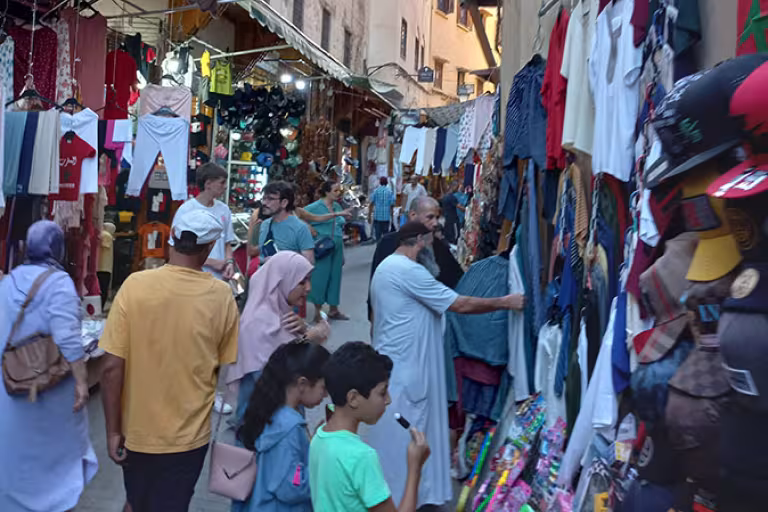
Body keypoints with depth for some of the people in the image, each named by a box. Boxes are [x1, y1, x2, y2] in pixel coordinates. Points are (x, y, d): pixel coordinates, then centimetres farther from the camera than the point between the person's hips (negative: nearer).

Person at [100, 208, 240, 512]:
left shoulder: (135, 285, -15)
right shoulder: (221, 295, -13)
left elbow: (112, 367, -14)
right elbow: (227, 369, -3)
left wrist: (112, 430, -3)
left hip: (137, 430, 1)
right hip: (188, 435, -1)